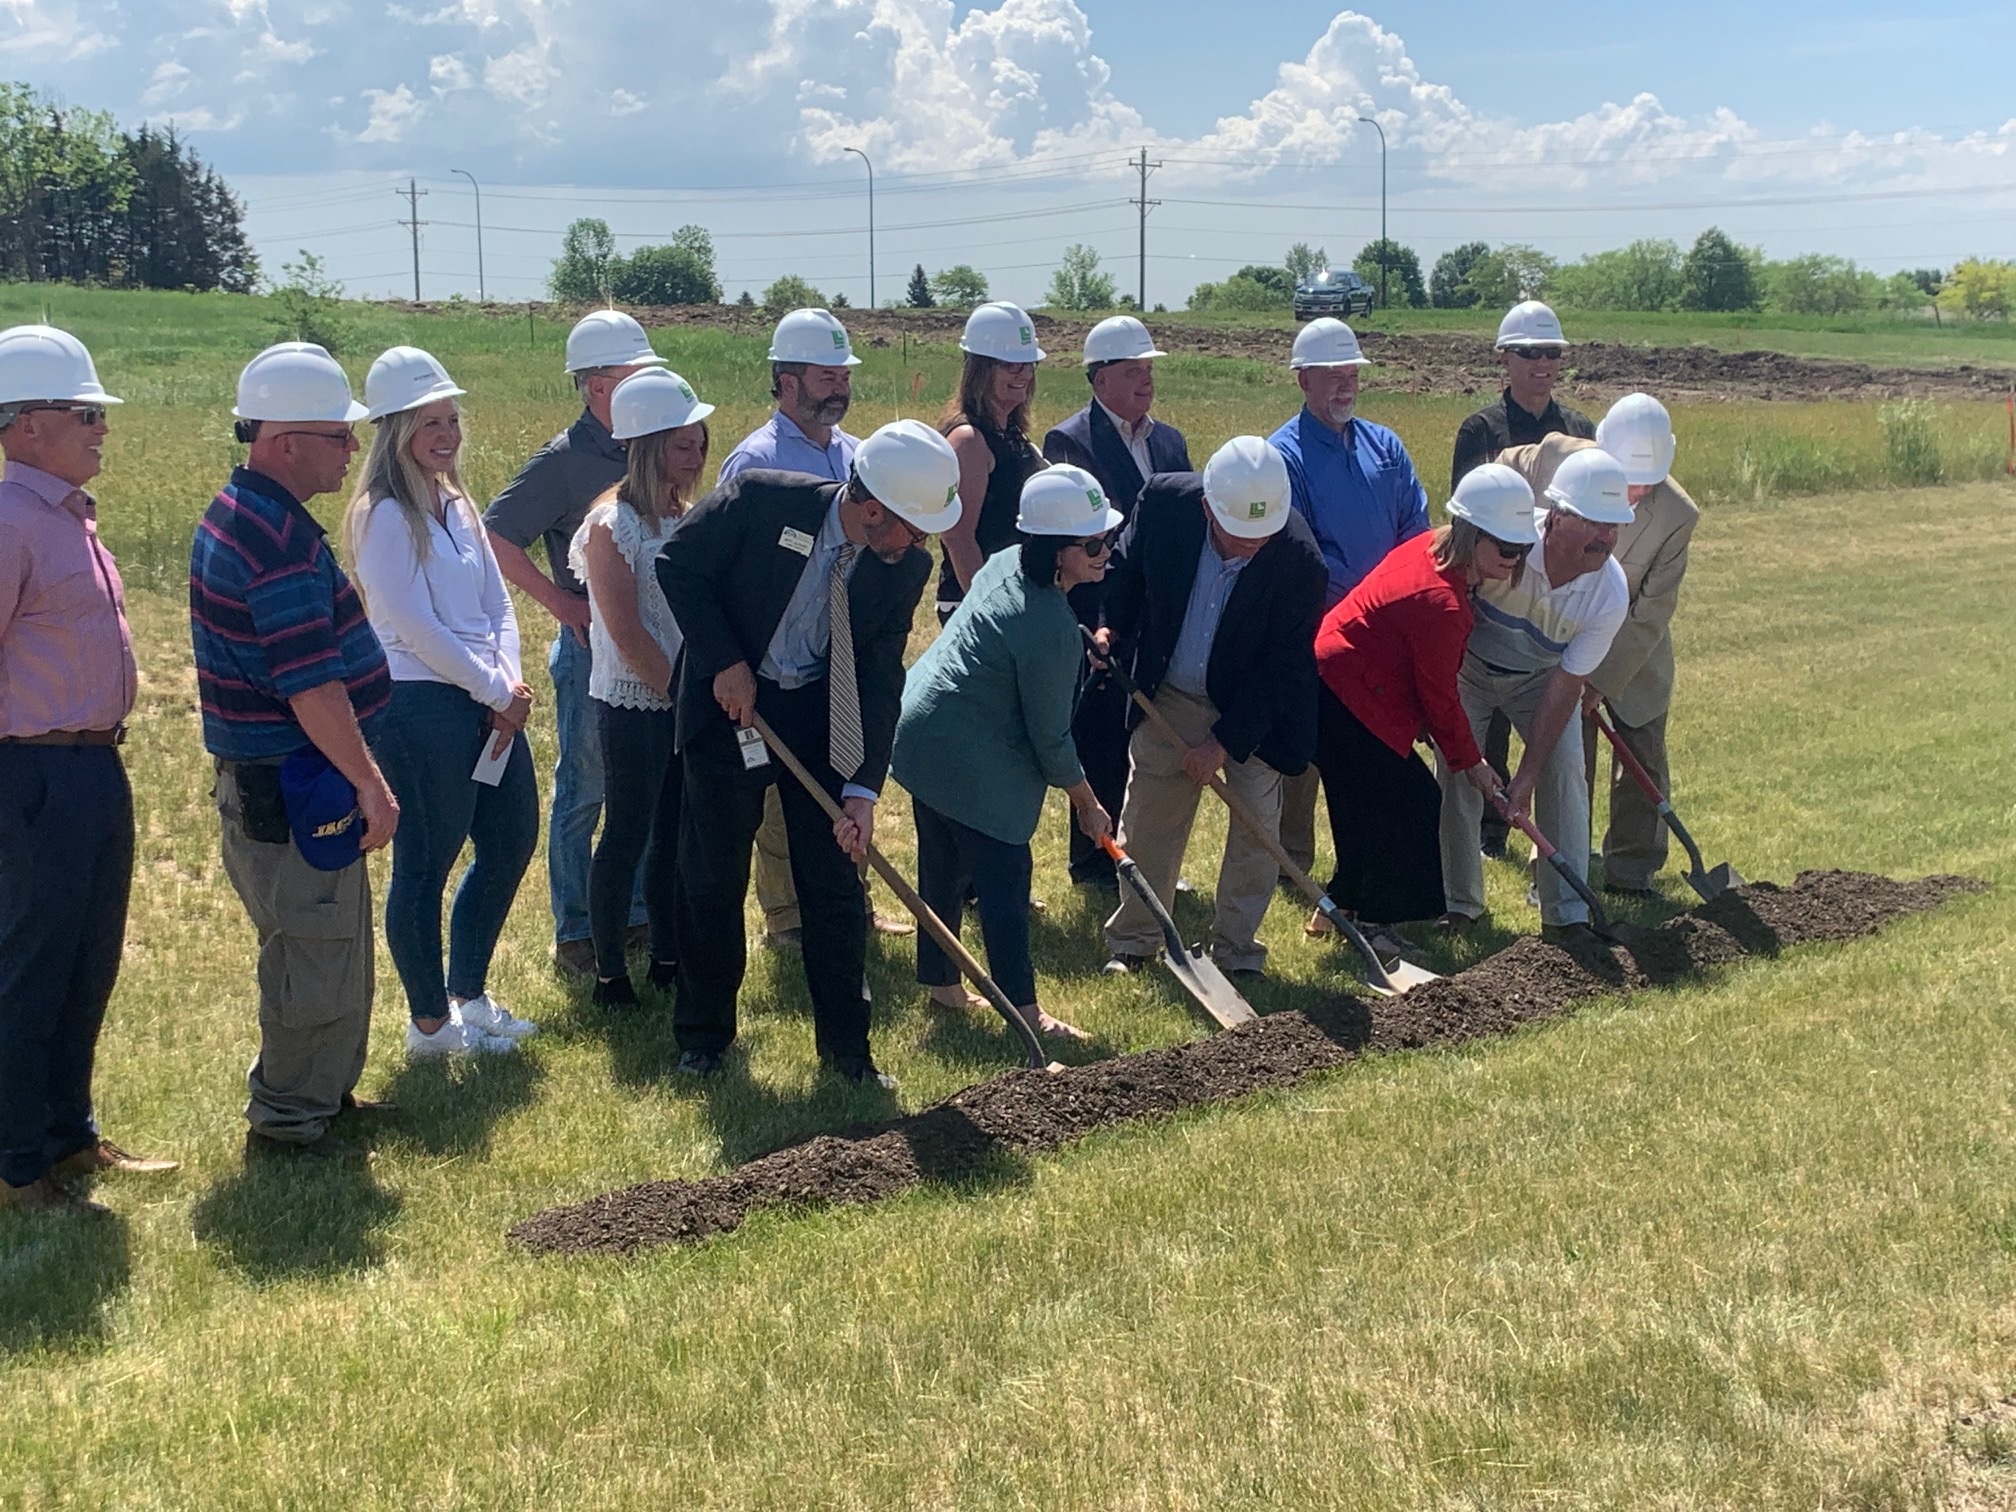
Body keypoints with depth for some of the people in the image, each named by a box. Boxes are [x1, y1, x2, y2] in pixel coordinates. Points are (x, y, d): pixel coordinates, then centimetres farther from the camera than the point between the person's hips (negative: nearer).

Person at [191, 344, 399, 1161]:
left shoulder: (239, 514, 11)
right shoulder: (278, 540, -23)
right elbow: (313, 689, -25)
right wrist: (370, 786, -17)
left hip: (262, 779, 10)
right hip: (292, 789, -10)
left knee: (322, 943, 21)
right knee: (319, 950, 1)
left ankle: (322, 1088, 34)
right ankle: (288, 1121, 13)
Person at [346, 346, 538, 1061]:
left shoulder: (456, 506, 14)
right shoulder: (384, 515, -11)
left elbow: (498, 604, 12)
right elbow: (413, 624, -17)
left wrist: (511, 683, -3)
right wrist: (494, 691, -12)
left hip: (486, 702, 9)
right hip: (419, 706, -9)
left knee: (511, 841, 15)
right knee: (425, 864, 1)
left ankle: (467, 997, 29)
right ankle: (430, 1024, 14)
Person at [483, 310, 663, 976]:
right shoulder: (564, 459, -12)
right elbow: (496, 536, -14)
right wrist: (562, 603, -14)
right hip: (592, 647, -6)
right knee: (582, 795, 4)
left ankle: (639, 913, 28)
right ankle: (575, 933, 15)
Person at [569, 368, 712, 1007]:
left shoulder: (682, 517, 9)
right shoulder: (612, 525, -13)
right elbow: (628, 636, -17)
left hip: (687, 702, 7)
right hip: (635, 706, -7)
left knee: (675, 836, 13)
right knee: (627, 839, 2)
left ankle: (669, 957, 25)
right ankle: (609, 973, 14)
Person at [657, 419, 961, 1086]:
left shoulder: (906, 566, -12)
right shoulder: (760, 499, -22)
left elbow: (881, 677, -9)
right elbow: (678, 564, -10)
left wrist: (863, 789, -18)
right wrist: (724, 663, -17)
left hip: (821, 718, 2)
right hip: (730, 707, -2)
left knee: (836, 880, 3)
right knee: (712, 879, 6)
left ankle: (846, 1045, 17)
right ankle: (703, 1032, 25)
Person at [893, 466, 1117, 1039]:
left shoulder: (1005, 562, 2)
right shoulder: (1048, 627, -25)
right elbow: (1051, 736, -16)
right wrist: (1088, 804, -3)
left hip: (925, 737, 10)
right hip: (971, 764, -10)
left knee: (943, 871, 20)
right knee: (1004, 879, -2)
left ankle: (941, 983, 33)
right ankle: (1022, 1008, 4)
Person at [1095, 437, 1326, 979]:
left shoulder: (1299, 559, -29)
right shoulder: (1164, 501, -22)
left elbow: (1281, 669, -21)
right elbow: (1127, 566, 2)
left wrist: (1224, 742, -19)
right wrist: (1112, 628, -8)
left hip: (1254, 710, -2)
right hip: (1169, 695, 2)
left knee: (1256, 826, 0)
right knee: (1148, 821, 9)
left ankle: (1236, 951, 16)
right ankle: (1131, 941, 24)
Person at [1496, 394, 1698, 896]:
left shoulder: (1677, 514, -23)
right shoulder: (1557, 458, -22)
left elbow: (1651, 614, -18)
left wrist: (1602, 680, -21)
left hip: (1634, 653, 0)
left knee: (1642, 761, 4)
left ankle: (1631, 873, 18)